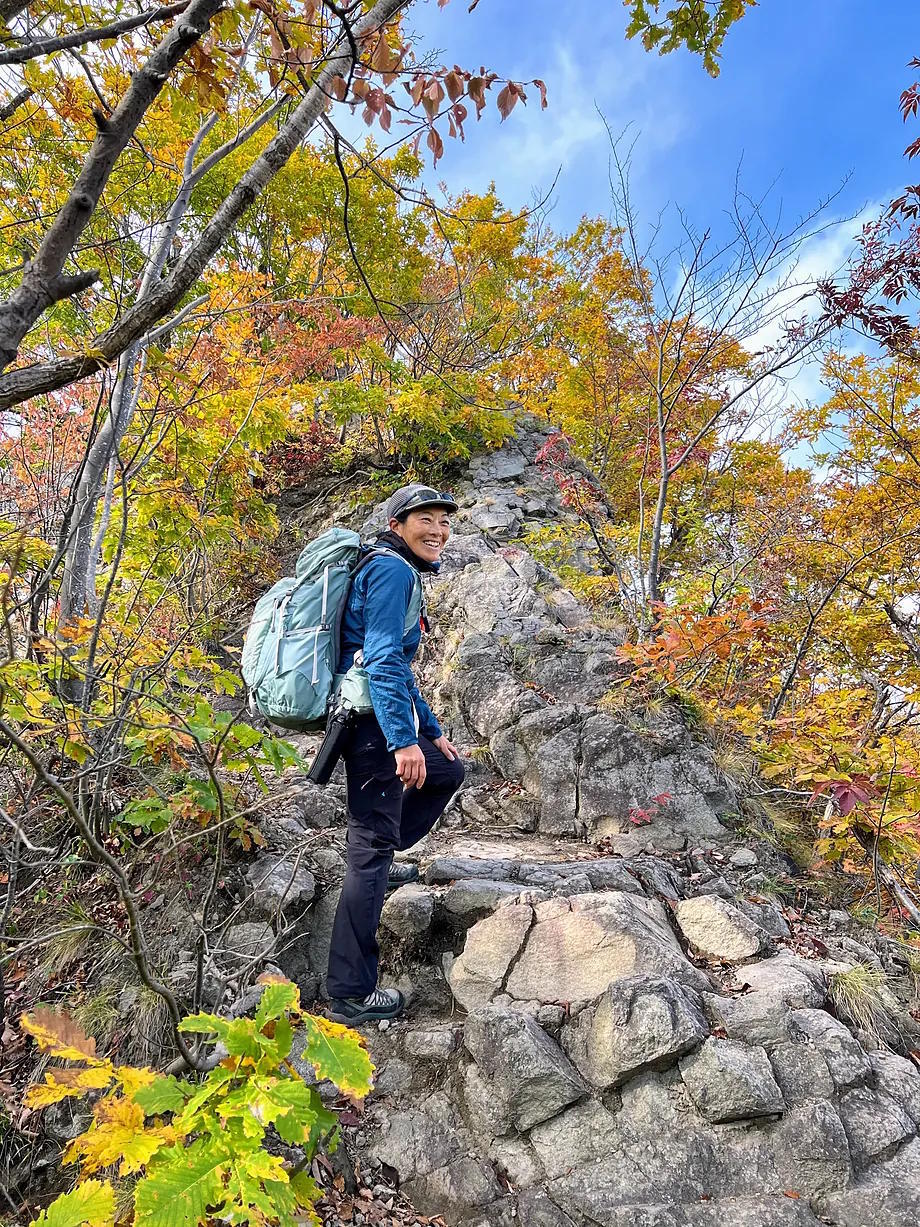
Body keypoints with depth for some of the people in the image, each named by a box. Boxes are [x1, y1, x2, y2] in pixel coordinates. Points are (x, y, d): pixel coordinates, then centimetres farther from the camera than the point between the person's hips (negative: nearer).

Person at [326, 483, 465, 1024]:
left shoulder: (400, 574, 21)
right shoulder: (391, 570, -10)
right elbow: (383, 659, -21)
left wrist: (432, 731, 27)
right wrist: (404, 739, -27)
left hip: (381, 720, 10)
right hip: (373, 722, -10)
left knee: (449, 771, 27)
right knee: (371, 849, -5)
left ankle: (378, 862, 29)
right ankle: (351, 994, 4)